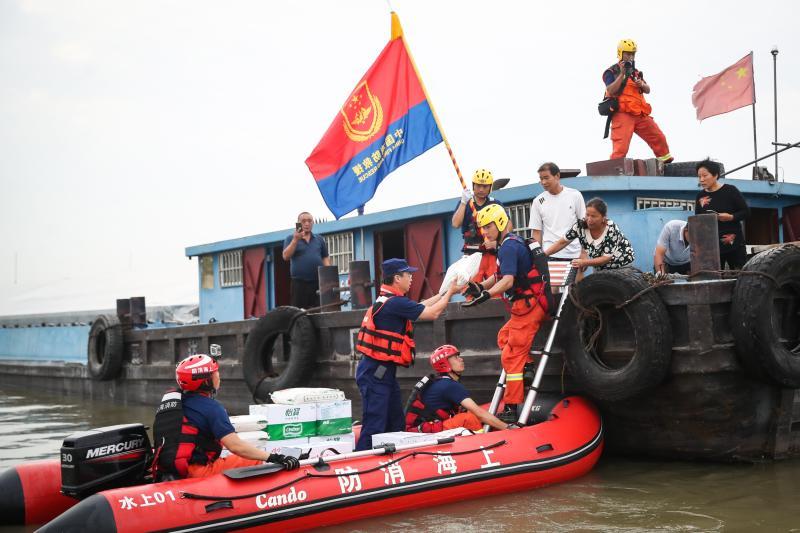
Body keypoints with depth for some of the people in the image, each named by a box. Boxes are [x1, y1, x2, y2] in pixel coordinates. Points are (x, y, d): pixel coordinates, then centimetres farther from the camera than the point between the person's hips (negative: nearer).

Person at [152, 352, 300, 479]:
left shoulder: (168, 399, 11)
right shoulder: (211, 407, -14)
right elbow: (235, 446, -20)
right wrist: (274, 458, -18)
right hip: (195, 473, -9)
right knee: (255, 462, -2)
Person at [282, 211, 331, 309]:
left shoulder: (319, 239, 15)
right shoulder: (290, 239, 6)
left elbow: (325, 258, 16)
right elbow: (286, 256, -7)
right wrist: (295, 240, -16)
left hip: (318, 282, 3)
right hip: (299, 282, -3)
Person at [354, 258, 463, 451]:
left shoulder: (388, 300, 12)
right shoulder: (395, 303, -18)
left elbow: (421, 306, 26)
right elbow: (432, 313, -9)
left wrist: (444, 292, 27)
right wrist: (450, 292, 5)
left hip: (383, 372, 10)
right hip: (375, 372, -10)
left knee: (396, 424, 15)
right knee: (374, 427, -11)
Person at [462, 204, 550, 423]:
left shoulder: (508, 247, -15)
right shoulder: (514, 242, 16)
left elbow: (508, 281, -28)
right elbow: (500, 276, 23)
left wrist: (486, 295, -38)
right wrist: (480, 286, 13)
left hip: (527, 305, -10)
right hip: (528, 304, 10)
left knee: (512, 355, -7)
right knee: (504, 337, 24)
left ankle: (511, 409, -5)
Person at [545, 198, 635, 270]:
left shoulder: (611, 229, -31)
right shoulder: (580, 225, -21)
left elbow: (606, 258, -28)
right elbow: (562, 242, -11)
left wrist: (584, 263, -39)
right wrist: (543, 255, -22)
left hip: (622, 263, -4)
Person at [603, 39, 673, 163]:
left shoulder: (636, 72, 23)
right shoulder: (611, 72, 2)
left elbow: (648, 90, 21)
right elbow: (611, 91, -14)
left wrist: (642, 84, -1)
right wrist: (622, 74, -17)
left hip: (640, 114, 7)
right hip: (622, 114, -6)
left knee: (659, 138, 7)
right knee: (621, 148, -17)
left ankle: (666, 161, 22)